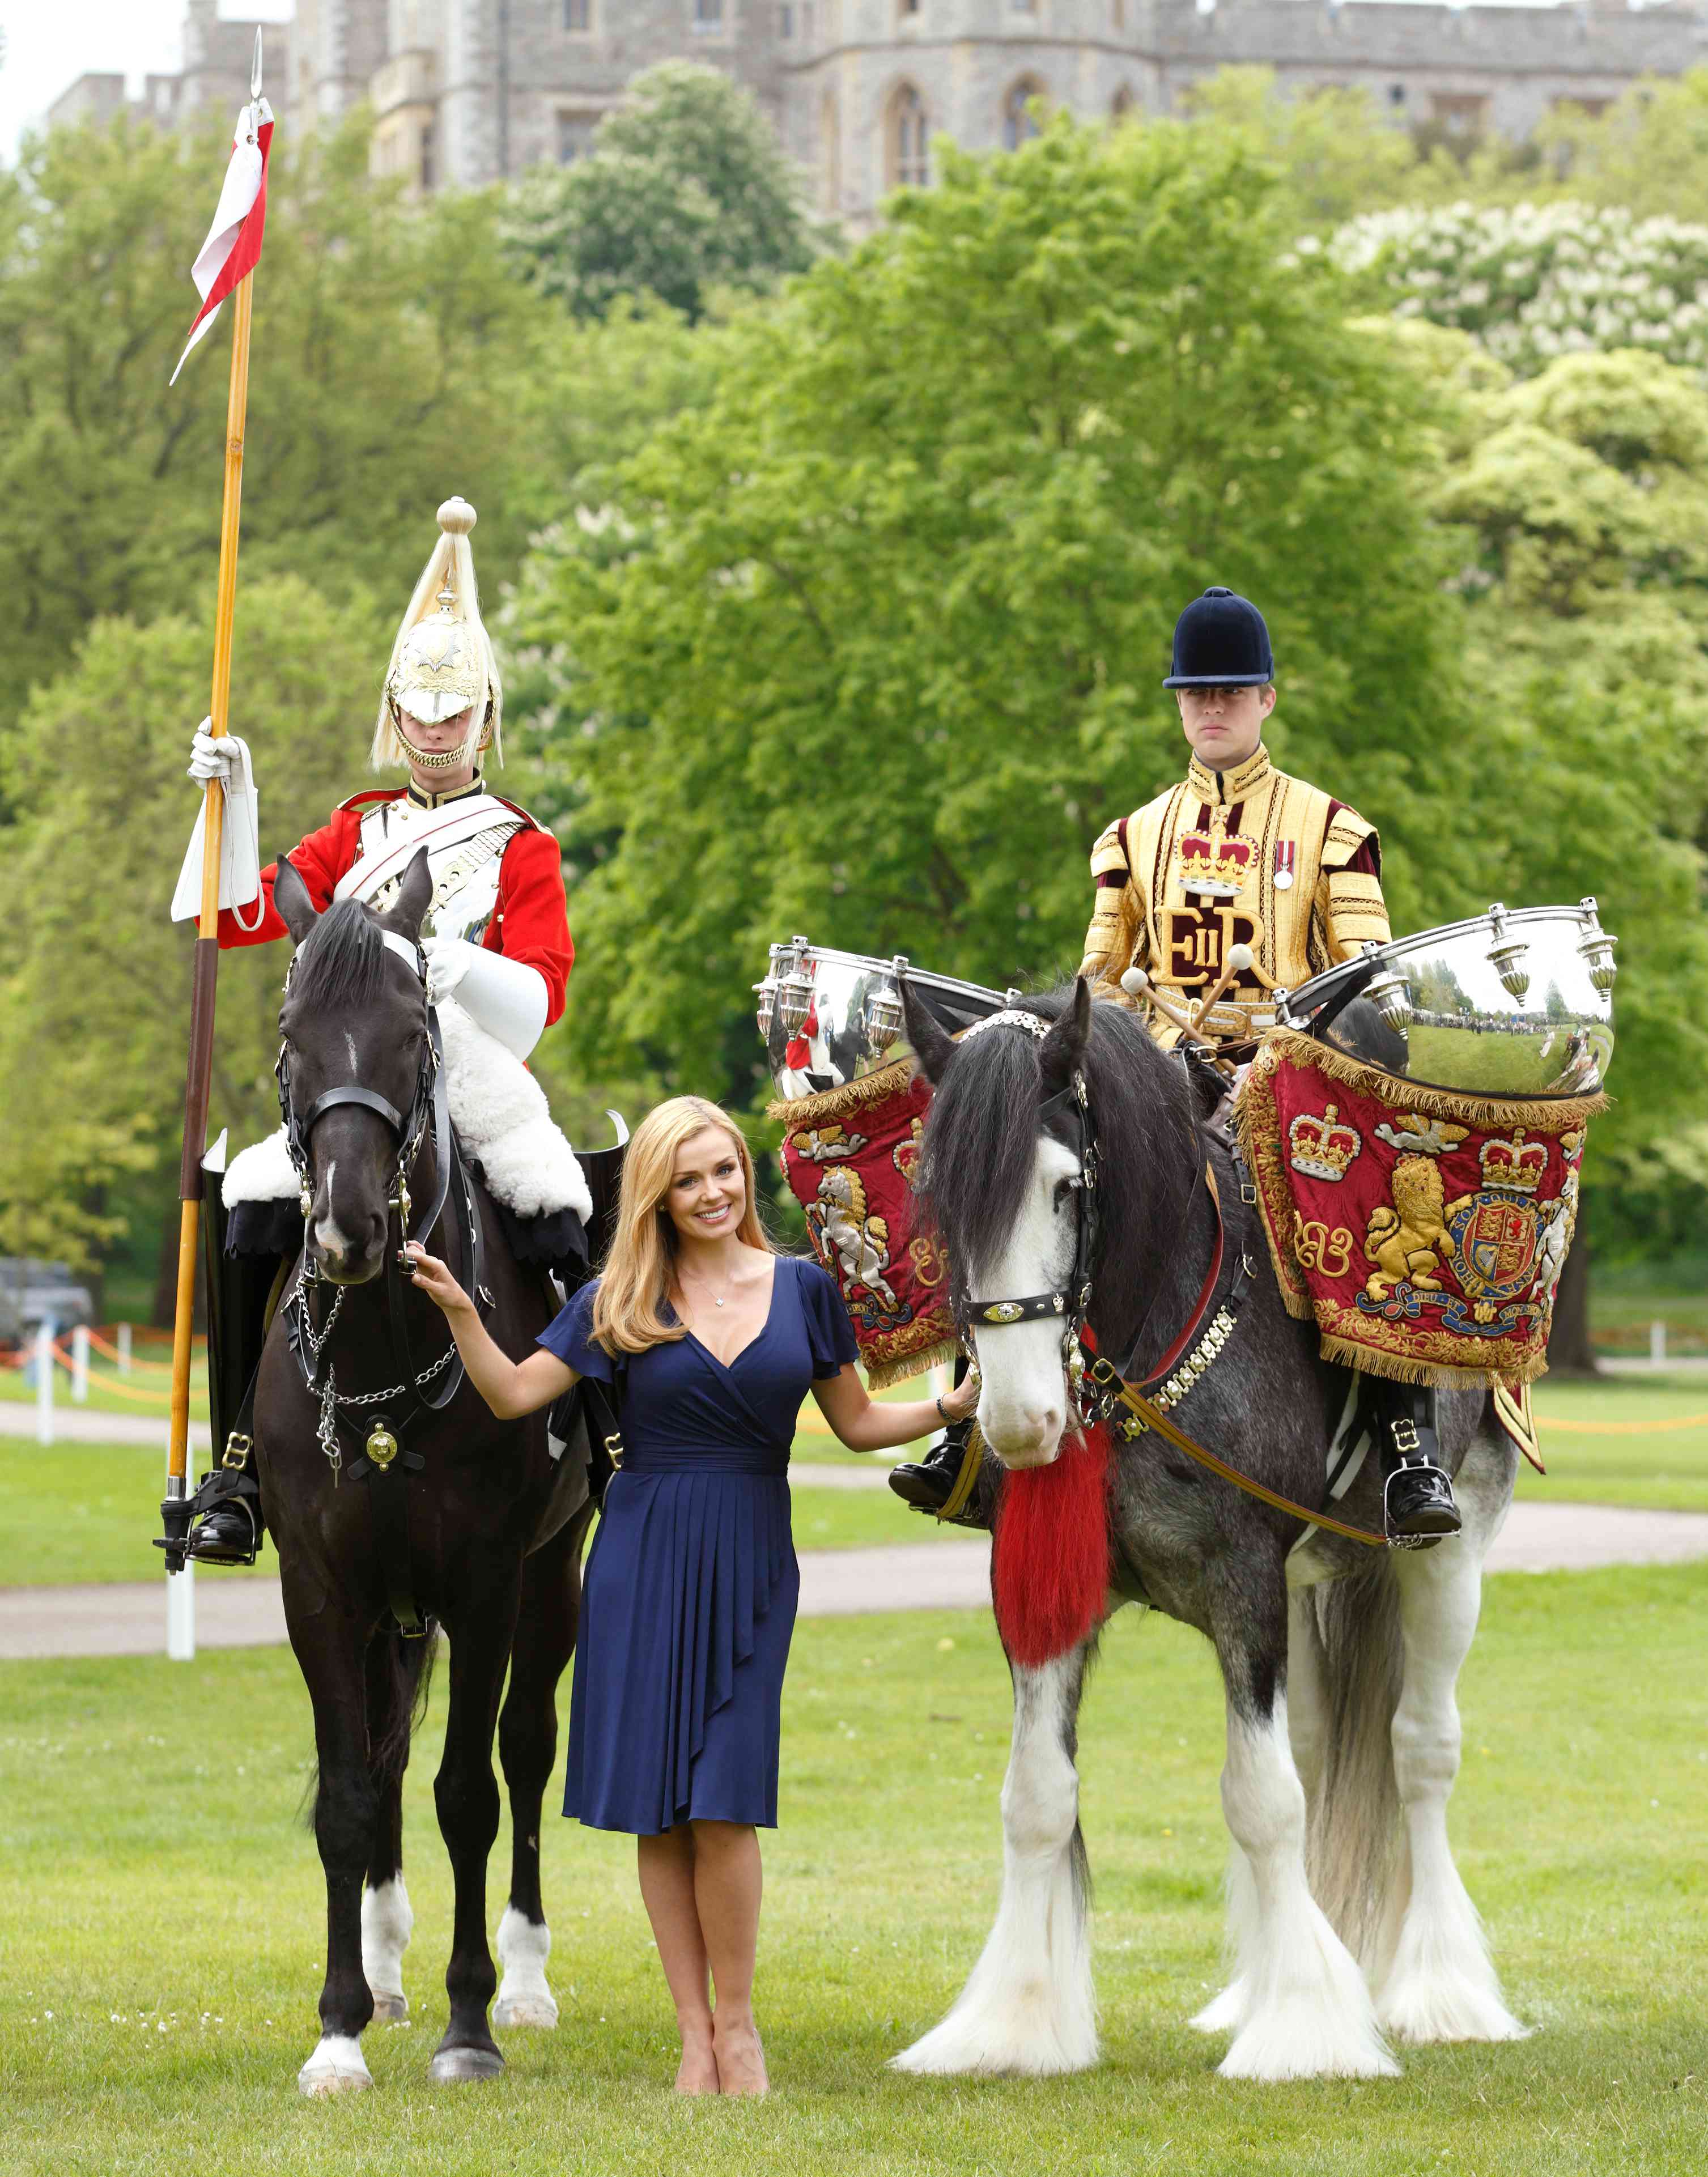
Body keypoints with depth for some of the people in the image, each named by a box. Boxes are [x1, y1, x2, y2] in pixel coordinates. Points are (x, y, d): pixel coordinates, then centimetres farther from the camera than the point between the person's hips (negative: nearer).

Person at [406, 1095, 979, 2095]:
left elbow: (858, 1423, 13)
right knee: (657, 1807, 1)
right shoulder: (622, 1302, 2)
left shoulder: (803, 1289, 6)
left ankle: (737, 2022, 7)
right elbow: (514, 1393, 0)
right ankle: (696, 2032, 10)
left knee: (724, 1802, -8)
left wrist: (954, 1405, -1)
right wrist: (460, 1312, -14)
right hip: (644, 1560, 0)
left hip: (751, 1562, 0)